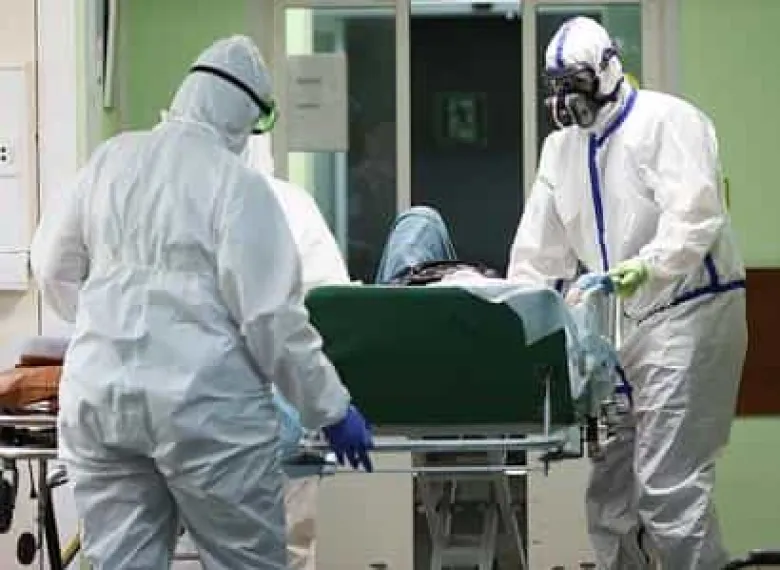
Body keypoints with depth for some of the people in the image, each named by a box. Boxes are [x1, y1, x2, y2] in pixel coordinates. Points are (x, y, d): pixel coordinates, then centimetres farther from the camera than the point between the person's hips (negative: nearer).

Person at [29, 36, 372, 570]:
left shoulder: (110, 160, 8)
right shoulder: (236, 182, -9)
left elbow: (53, 268, 18)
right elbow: (270, 316, -12)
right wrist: (330, 407, -3)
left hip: (95, 395, 6)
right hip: (202, 401, -5)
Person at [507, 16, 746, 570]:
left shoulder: (666, 120, -9)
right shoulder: (562, 147, 14)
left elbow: (696, 214, -23)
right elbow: (539, 247, 16)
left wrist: (648, 264, -39)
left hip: (690, 312, -8)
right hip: (622, 323, 8)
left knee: (667, 483, -14)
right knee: (610, 486, 9)